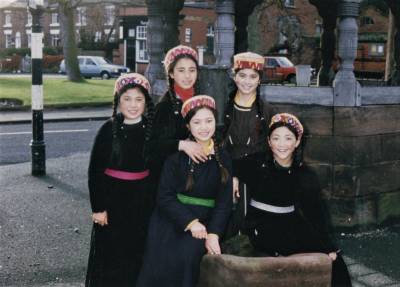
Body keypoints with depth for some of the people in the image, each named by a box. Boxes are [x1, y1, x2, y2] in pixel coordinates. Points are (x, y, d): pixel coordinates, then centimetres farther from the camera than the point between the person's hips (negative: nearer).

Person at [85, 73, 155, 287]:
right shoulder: (108, 130, -9)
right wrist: (98, 208, -9)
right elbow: (95, 171, -7)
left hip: (143, 201, 3)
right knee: (111, 256, 6)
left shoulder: (151, 128, -1)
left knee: (138, 255, 11)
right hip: (113, 200, -2)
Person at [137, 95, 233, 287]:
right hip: (172, 219, -1)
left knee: (189, 256, -25)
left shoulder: (222, 159, 5)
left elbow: (224, 201, 2)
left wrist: (213, 234, -12)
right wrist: (190, 221, -17)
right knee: (163, 261, -21)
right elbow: (165, 196, -5)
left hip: (204, 222, 1)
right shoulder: (177, 155, -1)